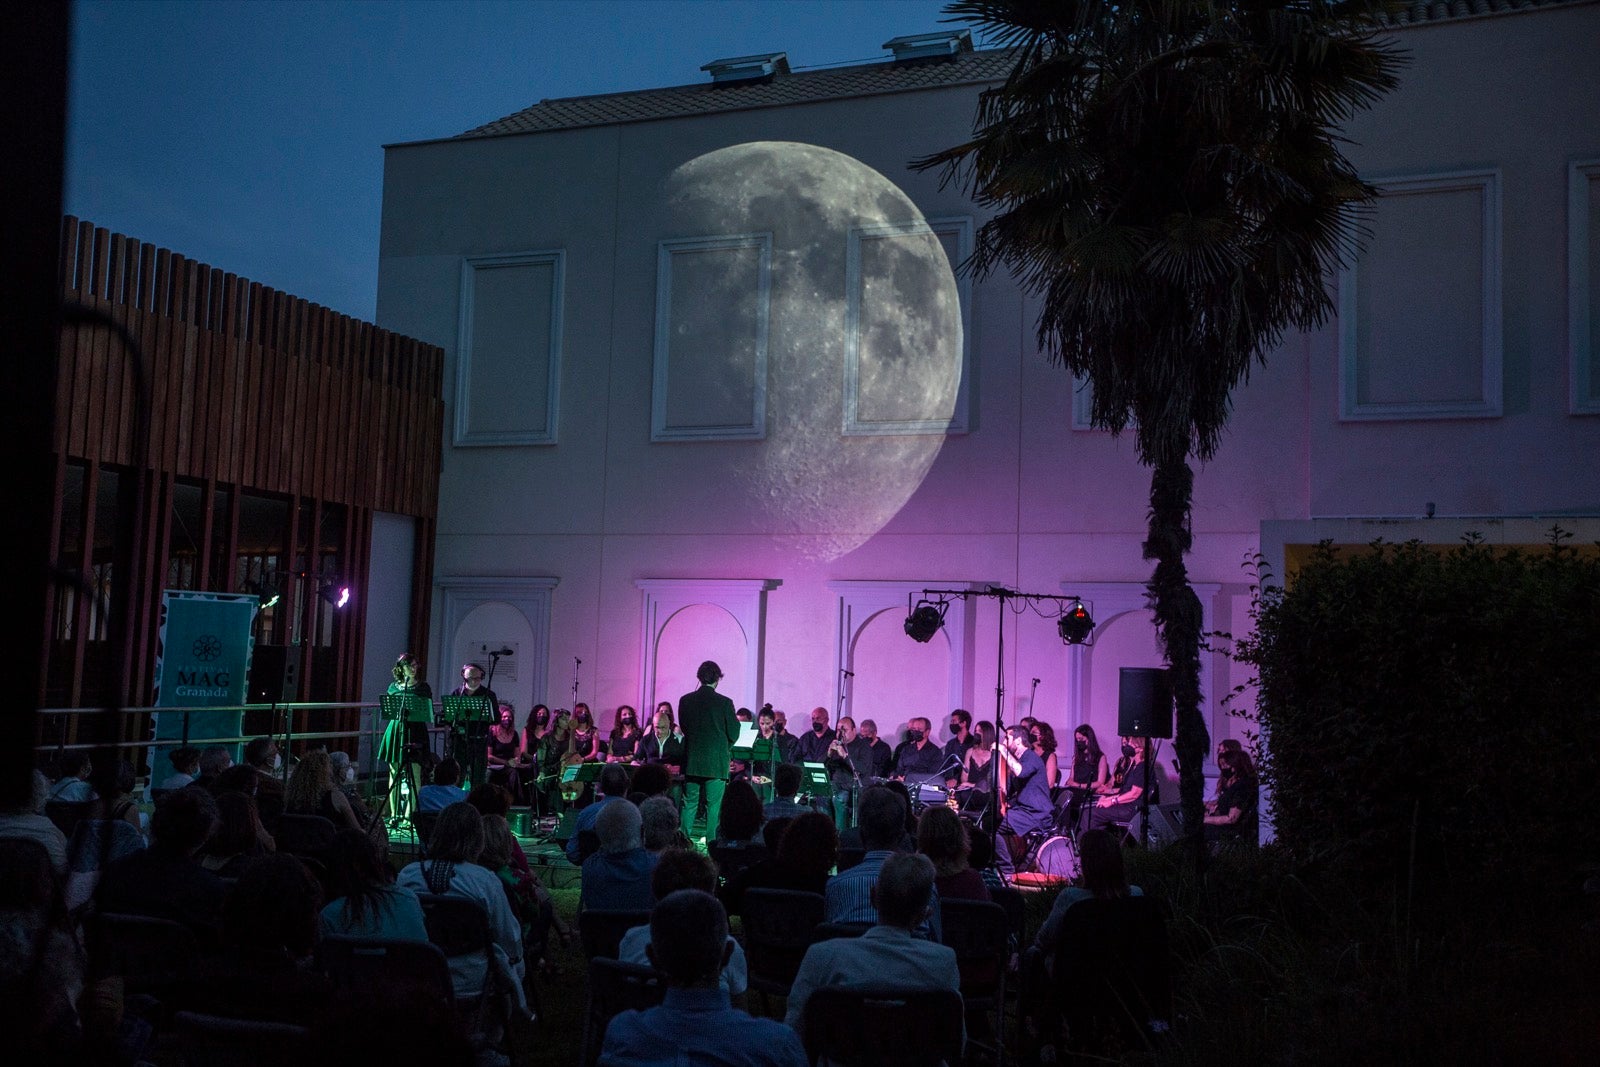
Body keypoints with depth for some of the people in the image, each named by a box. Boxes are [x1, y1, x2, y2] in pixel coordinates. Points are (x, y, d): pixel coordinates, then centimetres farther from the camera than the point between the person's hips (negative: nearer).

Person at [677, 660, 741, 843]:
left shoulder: (685, 700, 0)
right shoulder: (724, 703, -10)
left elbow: (683, 727, 11)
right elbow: (733, 734, -4)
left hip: (691, 761, 3)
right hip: (716, 762, -3)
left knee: (689, 803, 12)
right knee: (713, 805, 3)